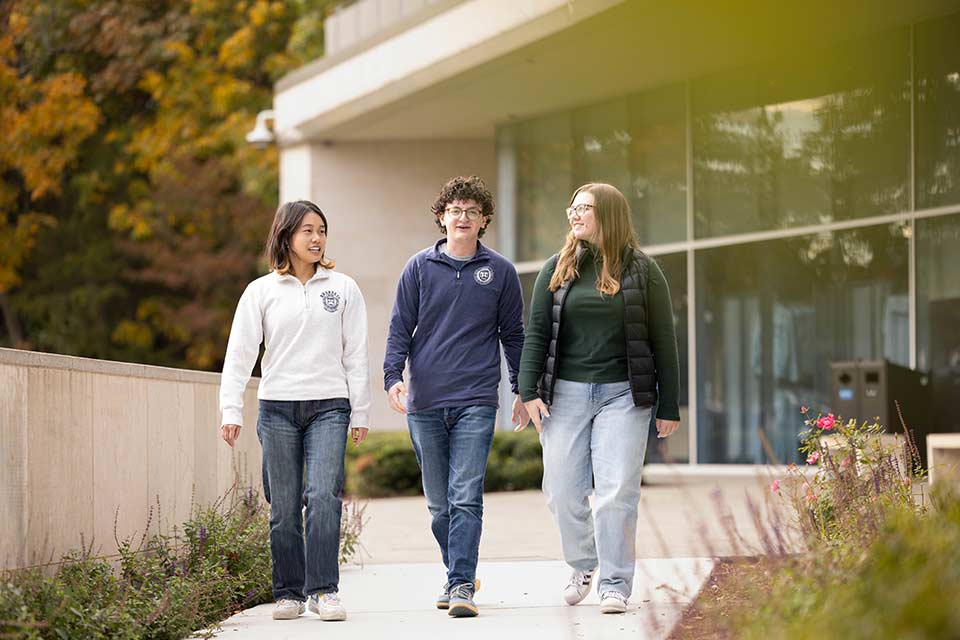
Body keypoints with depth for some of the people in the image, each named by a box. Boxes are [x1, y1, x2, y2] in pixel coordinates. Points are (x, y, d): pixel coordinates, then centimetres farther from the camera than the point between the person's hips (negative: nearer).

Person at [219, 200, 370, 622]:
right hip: (278, 408, 1)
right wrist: (231, 411, -6)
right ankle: (289, 594, 11)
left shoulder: (342, 288, 7)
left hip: (329, 406, -1)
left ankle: (324, 590, -11)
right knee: (284, 508, 3)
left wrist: (360, 413, 4)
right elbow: (240, 352, 2)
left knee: (323, 497, -14)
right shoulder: (261, 291, 5)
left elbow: (355, 354, 7)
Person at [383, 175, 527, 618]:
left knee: (465, 498, -12)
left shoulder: (499, 272, 7)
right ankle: (459, 573, 27)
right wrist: (393, 377, -9)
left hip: (476, 402, -2)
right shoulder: (420, 268, 6)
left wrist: (523, 390, 13)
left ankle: (461, 585, -13)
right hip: (425, 403, 2)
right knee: (439, 503, 10)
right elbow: (400, 328, 5)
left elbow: (513, 334, 14)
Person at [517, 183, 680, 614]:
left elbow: (663, 340, 4)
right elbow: (536, 334, 6)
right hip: (566, 393, 2)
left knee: (617, 493, -7)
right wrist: (529, 392, -5)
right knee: (563, 490, 3)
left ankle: (614, 583, 1)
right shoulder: (558, 270, 8)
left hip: (622, 395, -2)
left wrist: (669, 406, 2)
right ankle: (582, 566, 27)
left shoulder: (641, 271, 3)